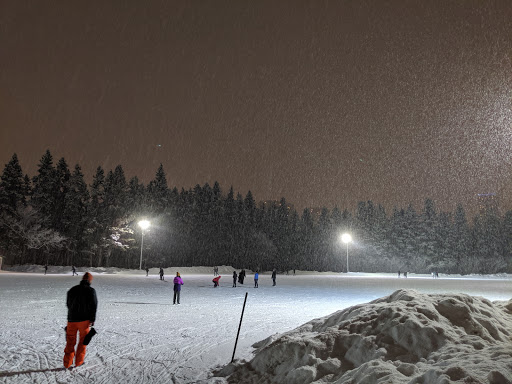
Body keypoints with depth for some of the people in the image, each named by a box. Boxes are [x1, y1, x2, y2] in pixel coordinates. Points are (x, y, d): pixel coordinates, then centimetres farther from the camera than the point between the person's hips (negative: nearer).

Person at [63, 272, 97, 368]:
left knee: (70, 342, 12)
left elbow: (68, 304, 17)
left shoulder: (72, 290, 7)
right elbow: (93, 306, -9)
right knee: (83, 340, 11)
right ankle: (79, 361, 14)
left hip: (71, 319, 3)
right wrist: (92, 320, -3)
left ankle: (67, 362, 12)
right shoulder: (91, 291, -7)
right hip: (84, 320, -3)